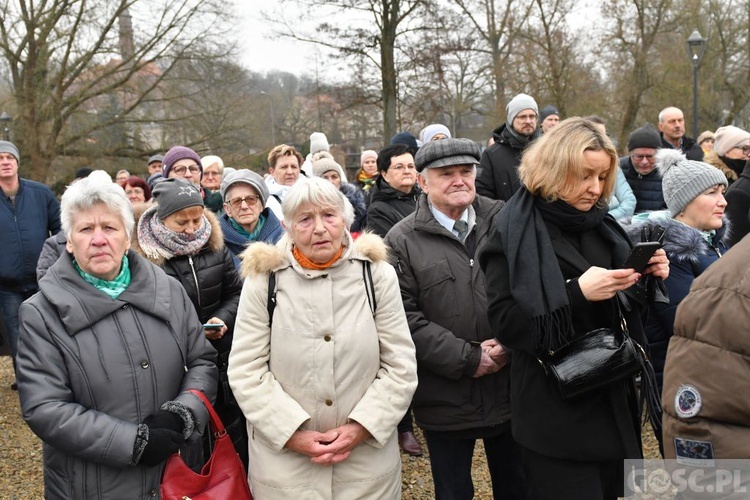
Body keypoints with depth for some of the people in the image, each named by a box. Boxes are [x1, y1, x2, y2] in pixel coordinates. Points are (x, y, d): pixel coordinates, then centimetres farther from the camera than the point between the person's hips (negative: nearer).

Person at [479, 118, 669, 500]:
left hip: (612, 399, 7)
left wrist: (646, 279, -6)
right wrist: (577, 293, -26)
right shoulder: (514, 232, -12)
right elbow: (504, 322, -19)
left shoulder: (600, 224, 8)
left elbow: (622, 306, 14)